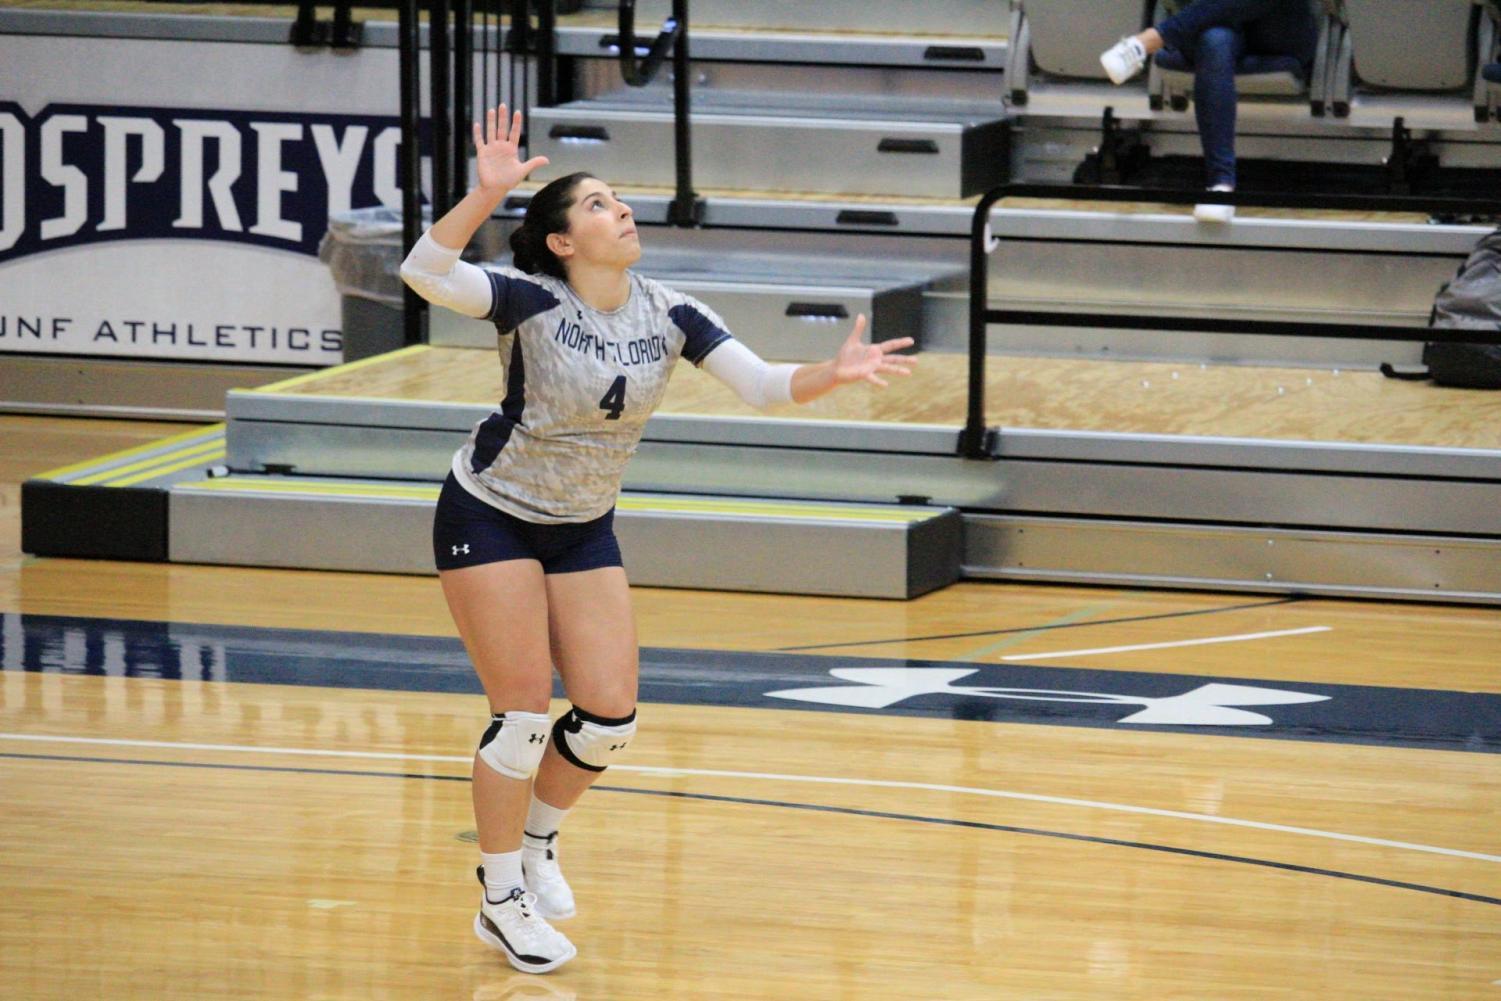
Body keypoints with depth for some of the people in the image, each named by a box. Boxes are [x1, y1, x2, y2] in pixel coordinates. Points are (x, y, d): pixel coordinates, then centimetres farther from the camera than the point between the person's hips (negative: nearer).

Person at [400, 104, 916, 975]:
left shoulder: (668, 314, -10)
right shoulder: (533, 300, -22)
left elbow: (762, 385, -17)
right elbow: (426, 275, -37)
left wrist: (833, 374, -37)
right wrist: (487, 193, -50)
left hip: (584, 530, 5)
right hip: (490, 518, -5)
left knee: (611, 719, 1)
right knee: (524, 712, -8)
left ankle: (538, 839, 29)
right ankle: (502, 897, 8)